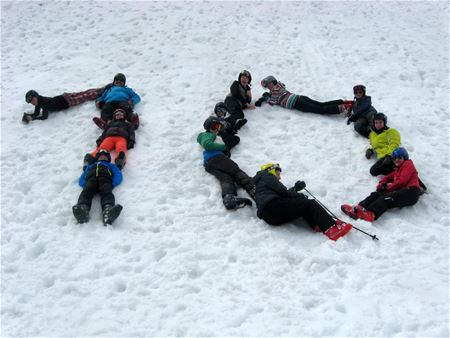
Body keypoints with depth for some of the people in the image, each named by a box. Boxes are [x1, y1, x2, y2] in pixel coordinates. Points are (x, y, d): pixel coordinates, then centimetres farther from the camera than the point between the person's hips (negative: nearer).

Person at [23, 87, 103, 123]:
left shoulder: (44, 102, -34)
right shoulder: (38, 101, -11)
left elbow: (44, 117, -37)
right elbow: (36, 114, -3)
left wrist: (32, 118, -40)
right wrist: (27, 115, -20)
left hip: (67, 101, -6)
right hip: (63, 97, 6)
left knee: (85, 95, 12)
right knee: (83, 94, 20)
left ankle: (103, 90, 30)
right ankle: (102, 89, 36)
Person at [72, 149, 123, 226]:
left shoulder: (111, 166, 41)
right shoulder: (90, 166, 44)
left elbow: (118, 176, 19)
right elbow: (81, 179, 27)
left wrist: (112, 184, -4)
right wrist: (85, 185, 1)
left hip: (105, 178, -1)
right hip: (91, 178, 1)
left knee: (106, 192, -37)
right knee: (87, 191, -36)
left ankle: (108, 210, -70)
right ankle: (82, 208, -68)